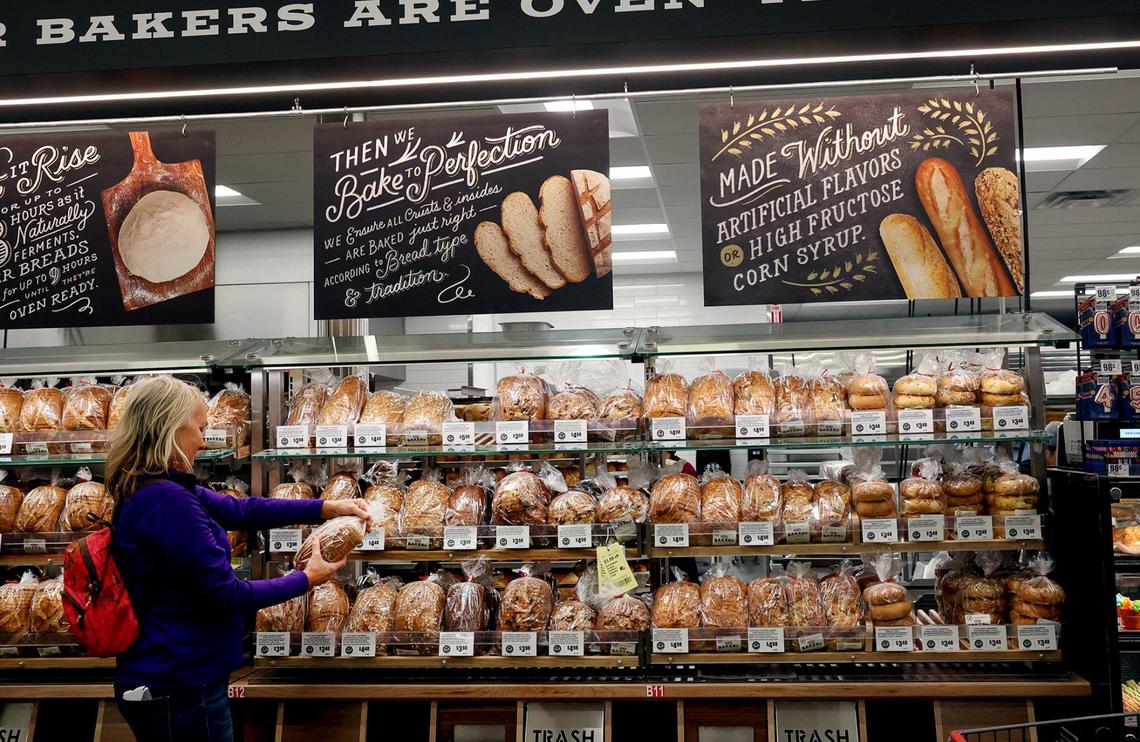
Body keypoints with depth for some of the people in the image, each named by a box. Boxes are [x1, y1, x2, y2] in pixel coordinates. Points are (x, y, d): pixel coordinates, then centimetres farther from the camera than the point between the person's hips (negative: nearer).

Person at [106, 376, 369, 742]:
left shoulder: (150, 491, 7)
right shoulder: (167, 500, -25)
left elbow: (240, 510, 9)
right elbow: (226, 595, -21)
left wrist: (327, 508, 7)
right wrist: (307, 579, -9)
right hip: (180, 688, -10)